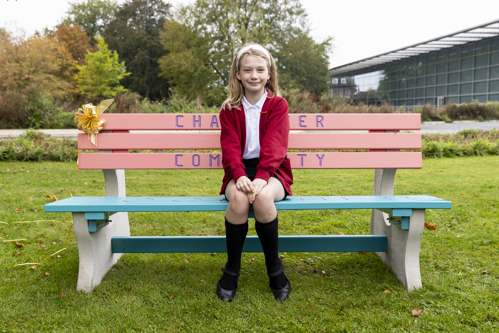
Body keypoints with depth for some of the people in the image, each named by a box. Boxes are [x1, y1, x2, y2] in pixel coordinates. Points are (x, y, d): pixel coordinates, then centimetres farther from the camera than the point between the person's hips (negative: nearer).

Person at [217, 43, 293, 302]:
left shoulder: (278, 105, 5)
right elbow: (230, 147, -3)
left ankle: (275, 269, -14)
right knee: (238, 198, -33)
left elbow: (274, 146, -9)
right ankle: (231, 270, -13)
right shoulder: (229, 109, 10)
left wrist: (262, 177, -25)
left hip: (271, 171, -1)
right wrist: (239, 176, -23)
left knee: (262, 197, -35)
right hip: (240, 170, 1)